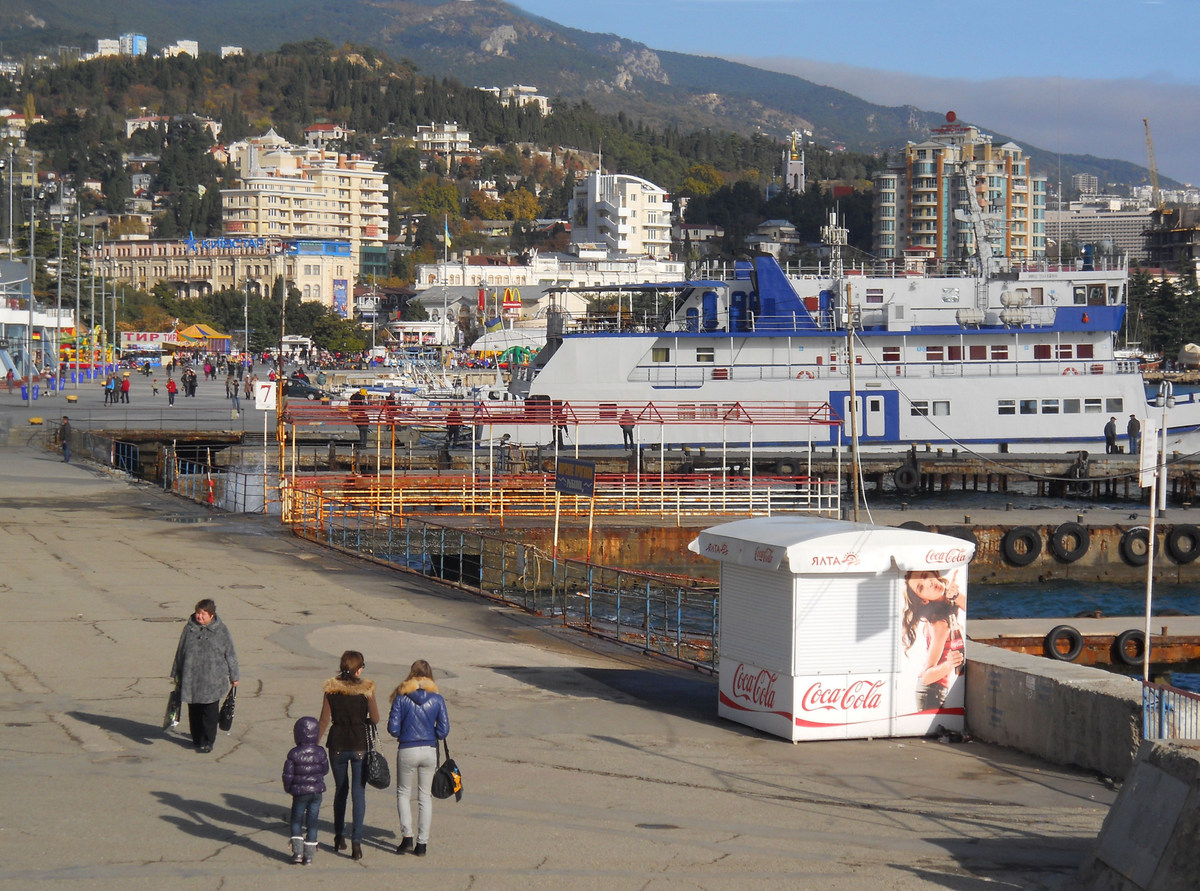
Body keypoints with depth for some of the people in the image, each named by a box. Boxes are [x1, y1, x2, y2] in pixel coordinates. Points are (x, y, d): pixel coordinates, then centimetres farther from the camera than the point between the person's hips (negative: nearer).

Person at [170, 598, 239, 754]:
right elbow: (180, 652, 14)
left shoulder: (221, 630, 0)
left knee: (210, 712, -2)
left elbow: (230, 654, 7)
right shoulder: (189, 628, 6)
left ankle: (207, 742, 5)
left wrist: (234, 676, 10)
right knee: (194, 711, 8)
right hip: (191, 679, 2)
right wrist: (177, 674, 16)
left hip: (213, 681, -2)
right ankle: (197, 739, 21)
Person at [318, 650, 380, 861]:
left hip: (337, 745, 2)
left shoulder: (331, 688, -3)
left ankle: (339, 837, 26)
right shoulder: (366, 689, -9)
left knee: (340, 790, 18)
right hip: (360, 746, -2)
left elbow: (324, 720, -4)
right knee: (358, 793, 0)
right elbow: (375, 719, -4)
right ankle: (356, 841, -8)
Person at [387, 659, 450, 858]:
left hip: (407, 750, -2)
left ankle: (407, 835, 1)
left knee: (403, 793, 15)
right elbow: (443, 730, -2)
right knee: (425, 796, 12)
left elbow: (393, 728, -7)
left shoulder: (401, 697, -7)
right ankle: (422, 843, 11)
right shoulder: (437, 699, -3)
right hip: (429, 751, 2)